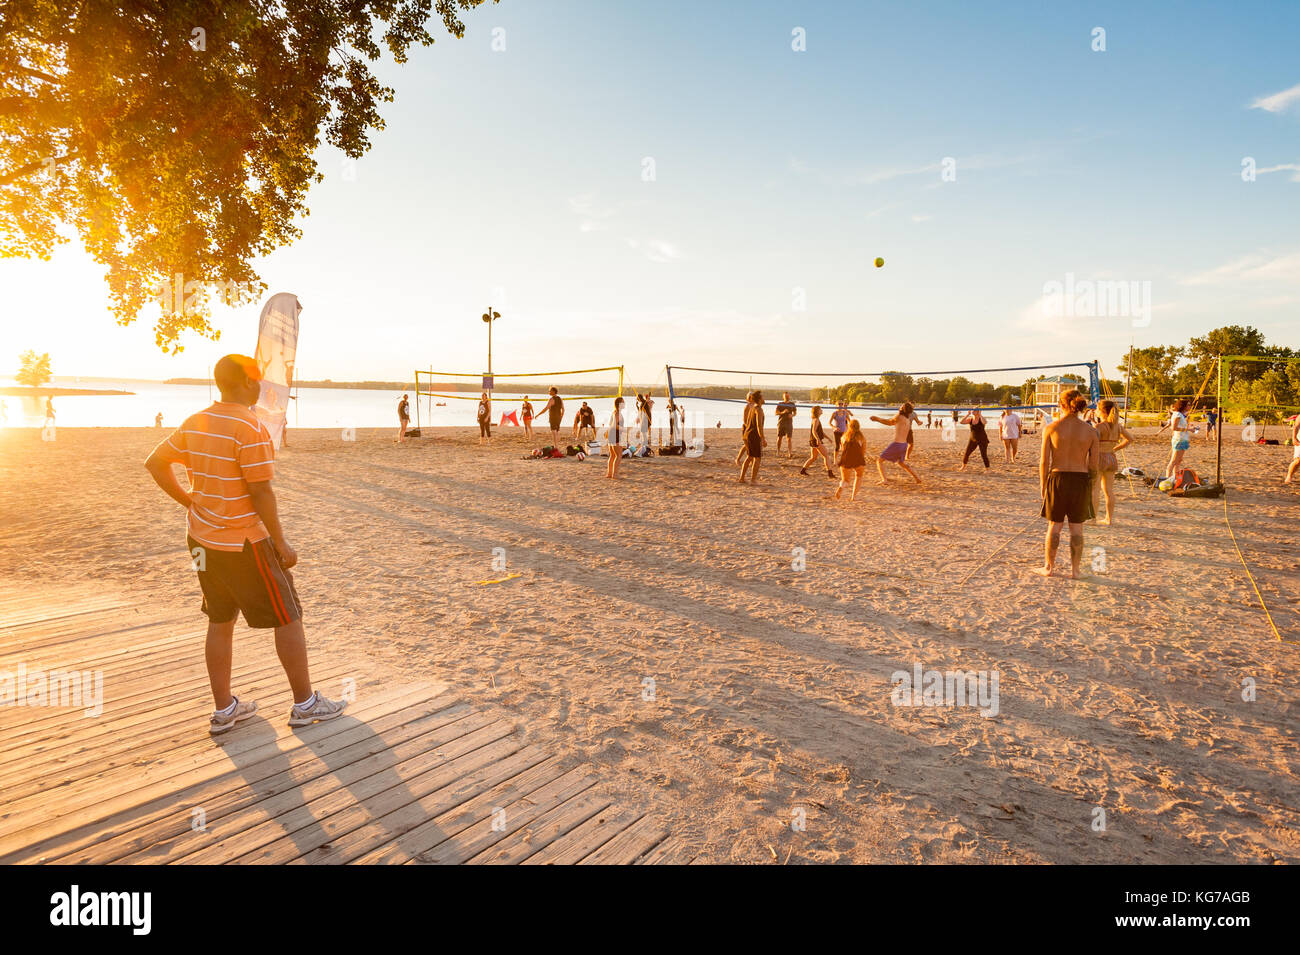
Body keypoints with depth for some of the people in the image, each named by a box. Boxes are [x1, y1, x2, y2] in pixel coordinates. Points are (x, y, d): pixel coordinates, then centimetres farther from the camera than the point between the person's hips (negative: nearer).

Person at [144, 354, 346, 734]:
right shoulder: (251, 428, -19)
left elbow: (155, 463, 13)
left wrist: (190, 501, 15)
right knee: (287, 618, 5)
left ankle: (223, 709, 26)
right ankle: (305, 703, 15)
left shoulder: (194, 423, 5)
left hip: (201, 539, 8)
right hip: (243, 543, -8)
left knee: (220, 621, 16)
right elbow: (261, 492, -20)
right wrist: (281, 543, -13)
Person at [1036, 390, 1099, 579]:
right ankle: (1075, 570, 14)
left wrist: (1042, 485, 5)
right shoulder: (1090, 431, 0)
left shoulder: (1051, 428, -6)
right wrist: (1091, 488, 12)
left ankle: (1049, 567, 19)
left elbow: (1044, 461, -5)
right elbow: (1093, 465, 1)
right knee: (1077, 527, 9)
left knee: (1054, 526, 10)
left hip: (1057, 478, -1)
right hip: (1080, 480, 1)